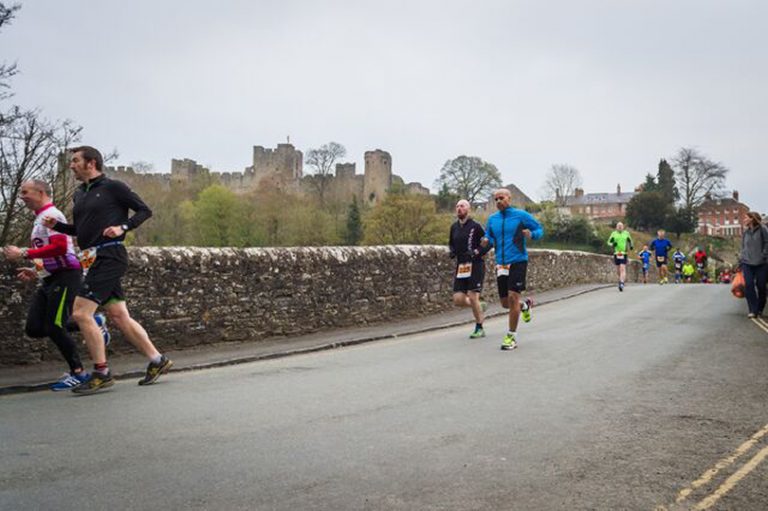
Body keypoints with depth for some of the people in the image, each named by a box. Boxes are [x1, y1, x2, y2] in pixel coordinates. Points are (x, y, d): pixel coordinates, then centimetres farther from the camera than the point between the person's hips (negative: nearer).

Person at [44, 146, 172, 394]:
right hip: (93, 259, 8)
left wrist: (123, 227, -17)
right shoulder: (79, 194, 18)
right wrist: (56, 225, 9)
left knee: (81, 313, -12)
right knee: (119, 316, 8)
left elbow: (145, 210, -4)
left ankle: (101, 374, -4)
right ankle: (157, 360, 18)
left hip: (109, 256, -8)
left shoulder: (113, 187, -4)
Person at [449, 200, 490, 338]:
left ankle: (479, 329, 9)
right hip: (461, 267, 6)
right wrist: (452, 251, 5)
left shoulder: (475, 226, -7)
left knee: (472, 297, -8)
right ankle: (480, 306, 27)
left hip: (475, 265, -6)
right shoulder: (454, 227, 11)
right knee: (458, 300, -2)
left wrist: (477, 252, -17)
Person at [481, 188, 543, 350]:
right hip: (501, 264, 5)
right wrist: (487, 242, -3)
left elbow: (539, 229, 5)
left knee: (512, 297, -14)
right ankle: (524, 304, 43)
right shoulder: (492, 219, 9)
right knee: (505, 303, 8)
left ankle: (512, 337, -2)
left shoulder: (521, 215, -3)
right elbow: (489, 237, 21)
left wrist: (531, 235, -17)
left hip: (518, 262, -5)